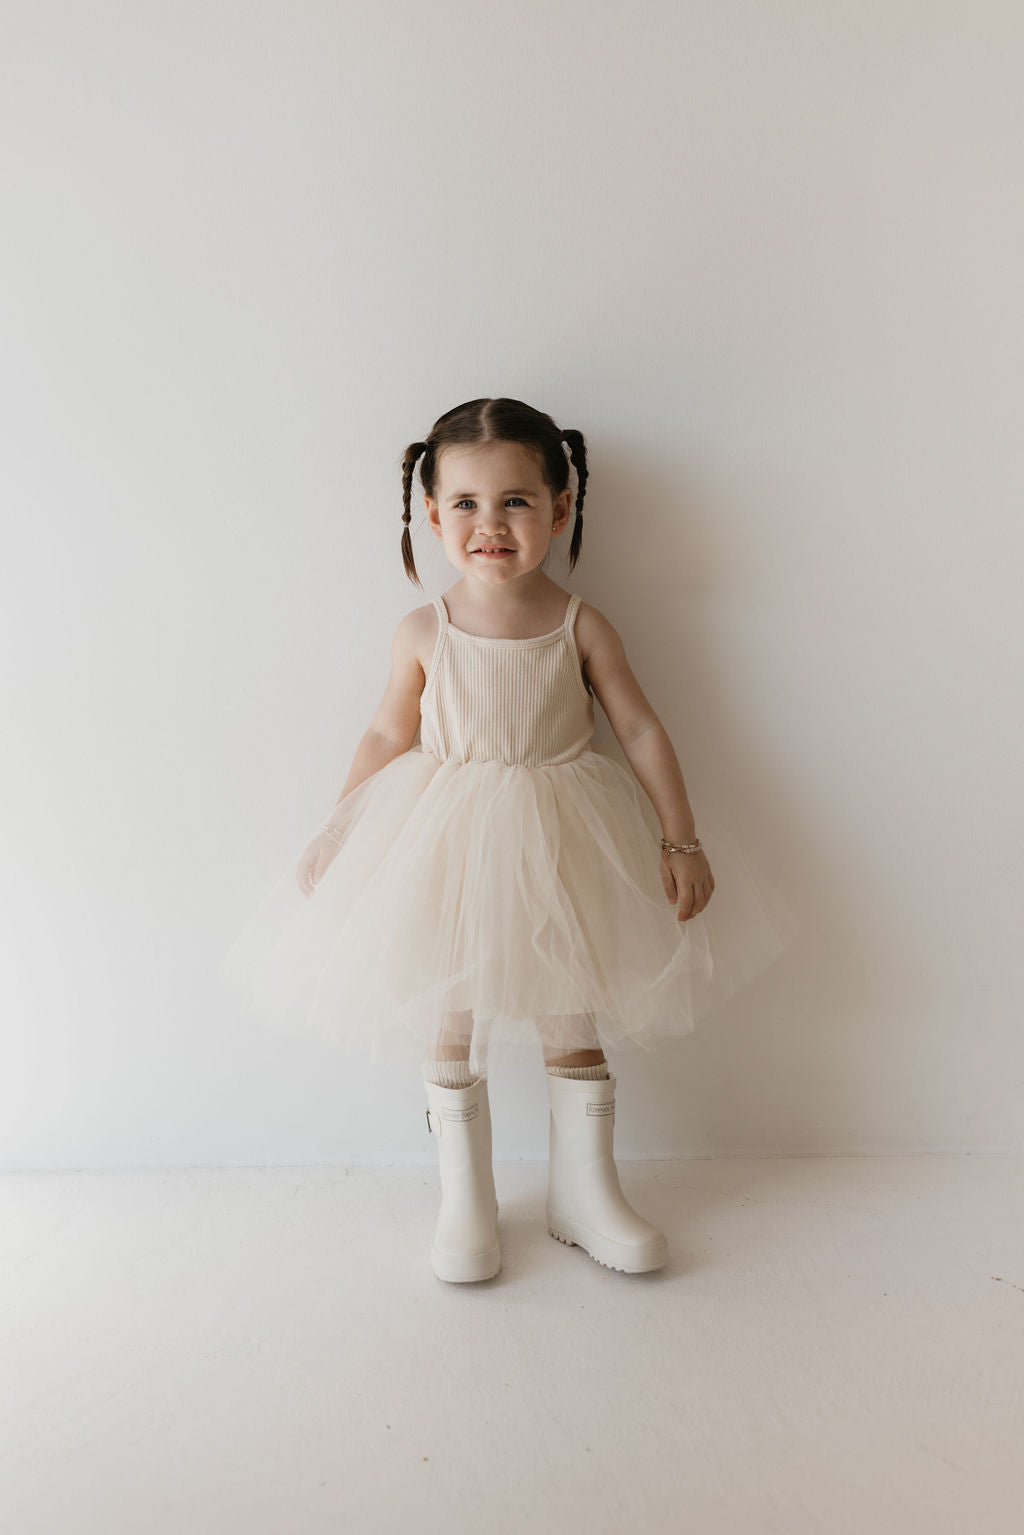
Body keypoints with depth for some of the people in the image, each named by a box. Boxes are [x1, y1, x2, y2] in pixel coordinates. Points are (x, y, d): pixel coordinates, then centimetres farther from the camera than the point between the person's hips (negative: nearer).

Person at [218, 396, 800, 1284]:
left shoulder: (582, 628, -6)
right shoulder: (424, 633, -5)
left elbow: (641, 729, -3)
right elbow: (390, 735, 4)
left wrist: (680, 839, -7)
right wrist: (336, 832, 0)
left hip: (560, 842, 0)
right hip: (445, 846, 0)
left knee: (572, 1016, 9)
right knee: (450, 1020, 7)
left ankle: (585, 1191, 30)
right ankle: (465, 1199, 27)